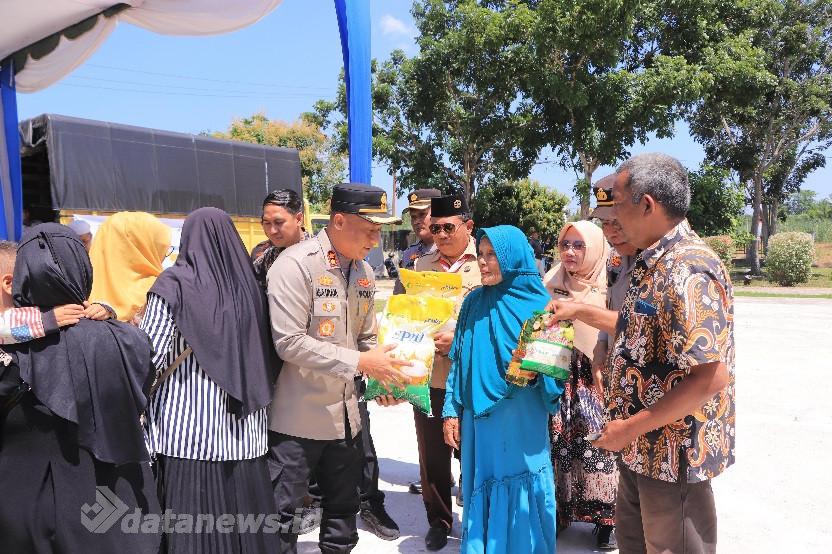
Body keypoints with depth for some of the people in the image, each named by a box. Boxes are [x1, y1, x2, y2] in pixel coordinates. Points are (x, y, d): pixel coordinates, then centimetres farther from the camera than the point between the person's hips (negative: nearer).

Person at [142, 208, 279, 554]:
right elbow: (268, 361, 12)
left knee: (191, 525, 4)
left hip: (188, 429, -4)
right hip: (243, 429, 4)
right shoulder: (248, 283, 7)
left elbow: (148, 356, -9)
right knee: (242, 518, 12)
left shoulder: (175, 284, -6)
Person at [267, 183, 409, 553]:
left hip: (346, 415, 7)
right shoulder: (296, 264, -17)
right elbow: (289, 342, -23)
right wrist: (358, 362, -23)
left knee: (343, 509, 20)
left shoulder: (363, 271, 6)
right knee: (282, 512, 8)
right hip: (298, 416, -7)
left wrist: (382, 371, -5)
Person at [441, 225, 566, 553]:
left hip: (522, 423, -3)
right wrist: (451, 412, 5)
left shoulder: (539, 305, -7)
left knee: (521, 497, 8)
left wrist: (534, 373, -25)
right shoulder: (474, 303, 4)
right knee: (482, 489, 15)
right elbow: (458, 362, 8)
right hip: (479, 420, 3)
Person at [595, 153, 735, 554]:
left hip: (674, 453, -9)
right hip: (642, 448, 9)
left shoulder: (686, 272, -26)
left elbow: (710, 378, -29)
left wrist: (632, 427, -22)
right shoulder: (655, 263, 6)